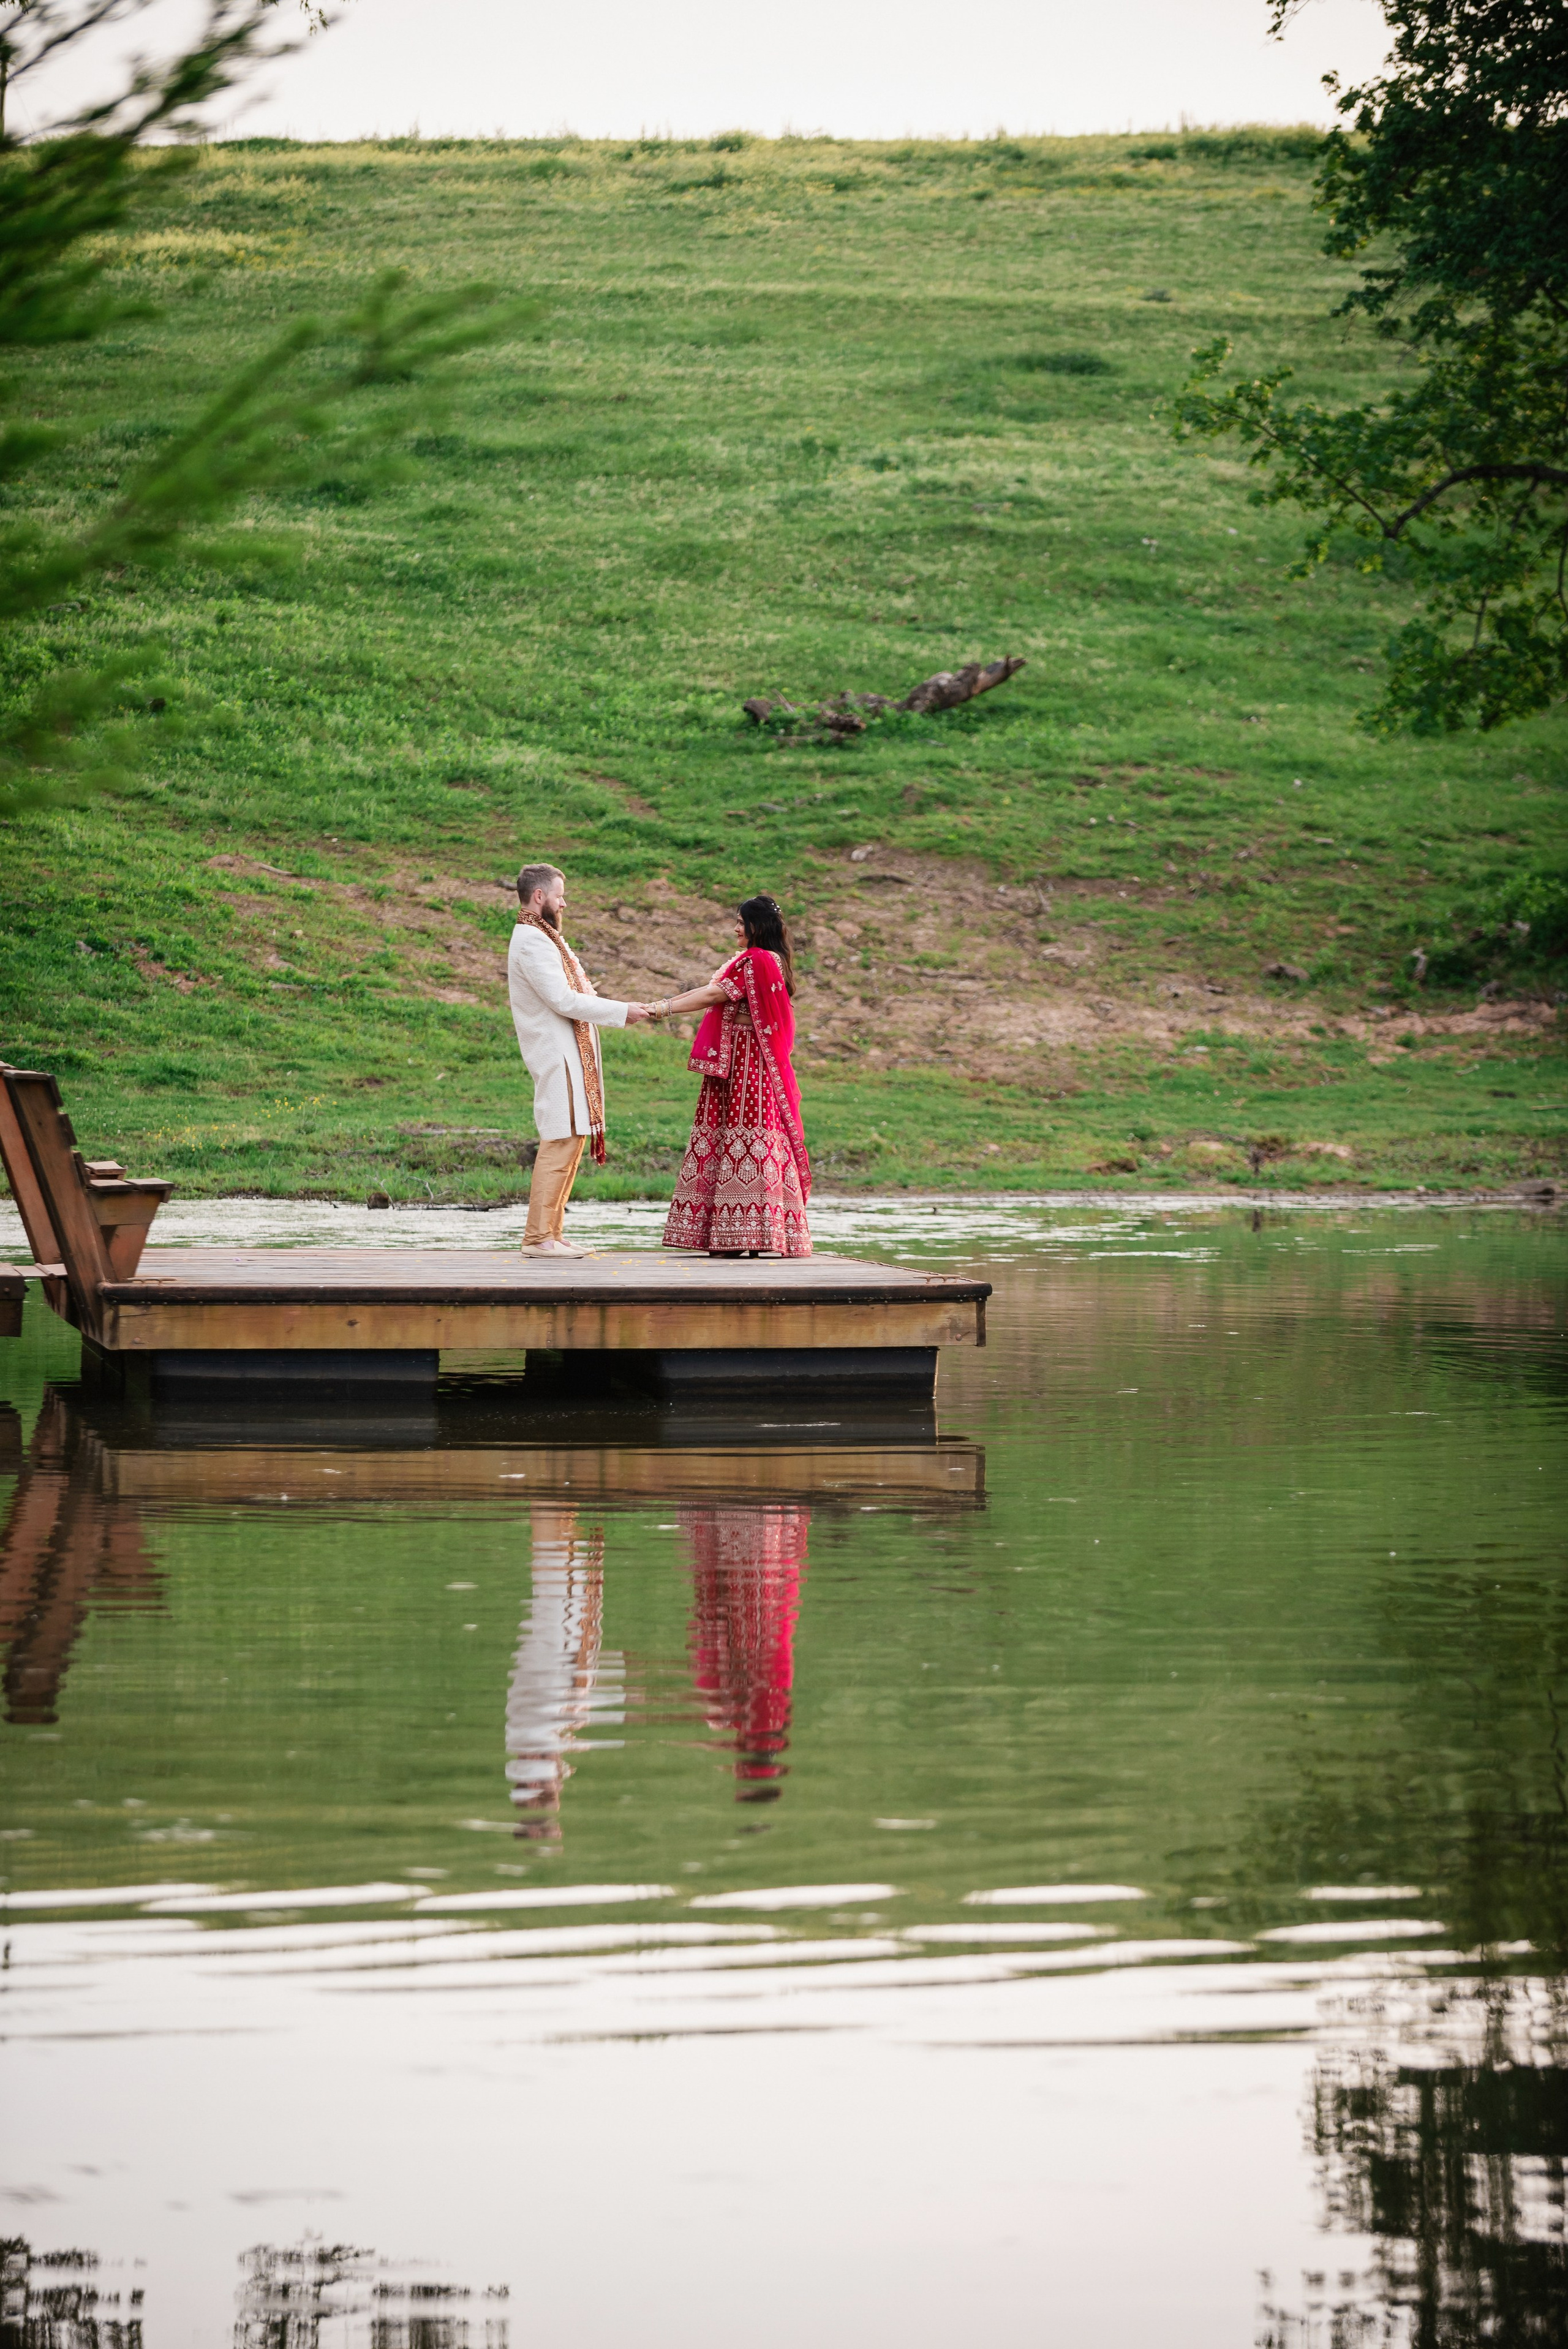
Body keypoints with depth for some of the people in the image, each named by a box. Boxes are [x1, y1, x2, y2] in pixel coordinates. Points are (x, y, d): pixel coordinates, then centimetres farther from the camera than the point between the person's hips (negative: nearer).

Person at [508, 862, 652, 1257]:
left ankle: (550, 1232, 13)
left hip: (570, 1056, 11)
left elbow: (572, 995, 21)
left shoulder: (545, 939, 18)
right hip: (556, 1054, -11)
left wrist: (618, 1012, 9)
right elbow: (563, 1001, -20)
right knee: (560, 1143, -12)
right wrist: (621, 1012, -15)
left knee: (572, 1141, 11)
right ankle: (538, 1237, -12)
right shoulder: (532, 943, -15)